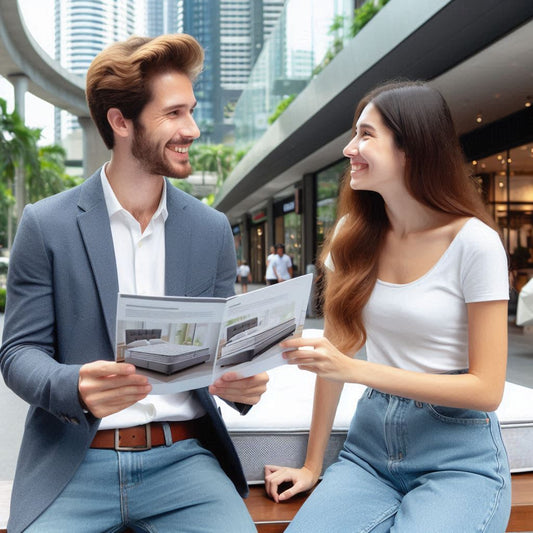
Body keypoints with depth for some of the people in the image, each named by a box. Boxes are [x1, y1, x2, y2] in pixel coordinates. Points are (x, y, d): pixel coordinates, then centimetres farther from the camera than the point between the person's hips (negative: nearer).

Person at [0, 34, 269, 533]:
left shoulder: (212, 229, 6)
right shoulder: (45, 224, -2)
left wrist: (243, 380, -13)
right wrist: (76, 388, -23)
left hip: (182, 457, 2)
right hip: (72, 461, -1)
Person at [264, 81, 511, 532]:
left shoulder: (475, 243, -12)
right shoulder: (354, 235, 2)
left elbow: (487, 389, -12)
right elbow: (337, 350, 3)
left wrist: (353, 369, -22)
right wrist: (312, 466, 3)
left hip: (458, 458, -2)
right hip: (370, 444, 3)